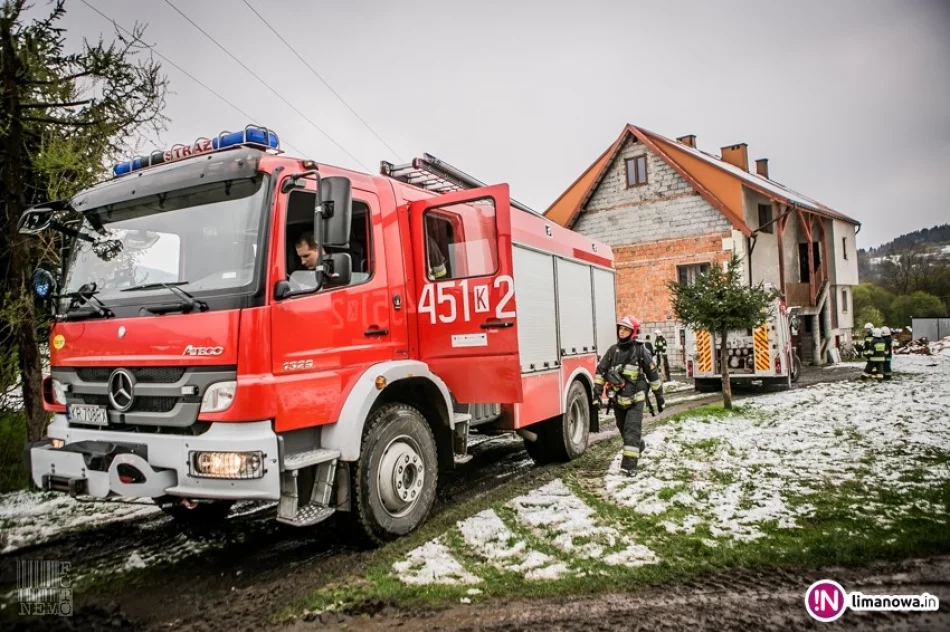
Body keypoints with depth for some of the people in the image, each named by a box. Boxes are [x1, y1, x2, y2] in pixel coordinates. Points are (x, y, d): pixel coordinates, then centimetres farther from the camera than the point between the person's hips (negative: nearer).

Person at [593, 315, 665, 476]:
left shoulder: (640, 350, -8)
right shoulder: (613, 350, 2)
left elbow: (653, 374, -1)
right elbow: (601, 371, 5)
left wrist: (659, 396, 3)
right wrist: (597, 393, -2)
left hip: (635, 398, -5)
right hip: (618, 398, 5)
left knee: (632, 430, -12)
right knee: (624, 429, 19)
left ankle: (629, 464, -13)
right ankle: (638, 447, 45)